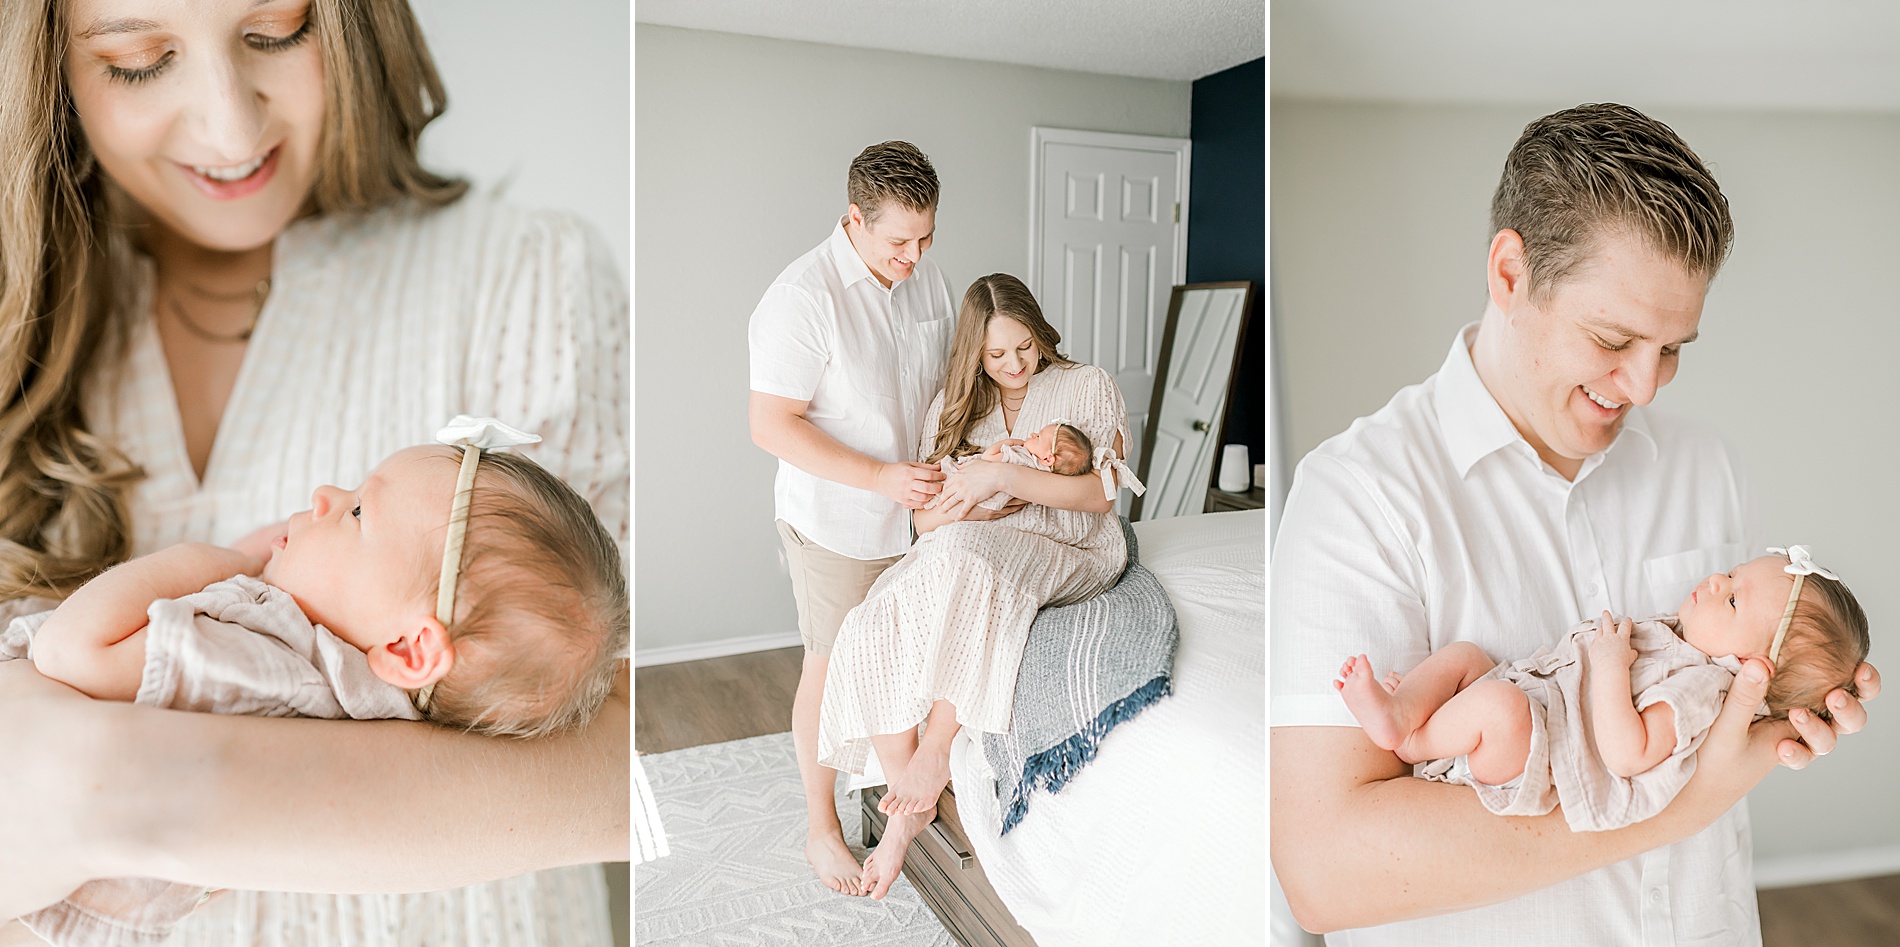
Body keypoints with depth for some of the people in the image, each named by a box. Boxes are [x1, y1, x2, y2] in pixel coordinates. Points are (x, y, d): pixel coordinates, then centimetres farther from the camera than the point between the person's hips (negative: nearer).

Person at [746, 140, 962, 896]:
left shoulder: (927, 277, -1)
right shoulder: (802, 297, -23)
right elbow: (772, 426, -23)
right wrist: (879, 477, -27)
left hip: (917, 509, 6)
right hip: (836, 521, -6)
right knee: (831, 669, 8)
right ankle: (821, 827, 28)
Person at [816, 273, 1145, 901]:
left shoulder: (1088, 387, 5)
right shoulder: (954, 405, 14)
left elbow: (1099, 494, -8)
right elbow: (926, 520, 10)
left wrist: (1004, 477, -19)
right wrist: (957, 499, -14)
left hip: (1071, 554, -4)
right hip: (967, 554, 4)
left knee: (960, 554, -39)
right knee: (870, 632, -26)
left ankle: (935, 748, -26)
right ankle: (908, 802, -11)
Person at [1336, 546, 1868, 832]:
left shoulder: (1700, 685, -14)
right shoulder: (1671, 633, 14)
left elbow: (1626, 755, -27)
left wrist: (1612, 666, -25)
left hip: (1528, 773, -10)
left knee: (1497, 702, -37)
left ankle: (1411, 745, -12)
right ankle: (1402, 711, -17)